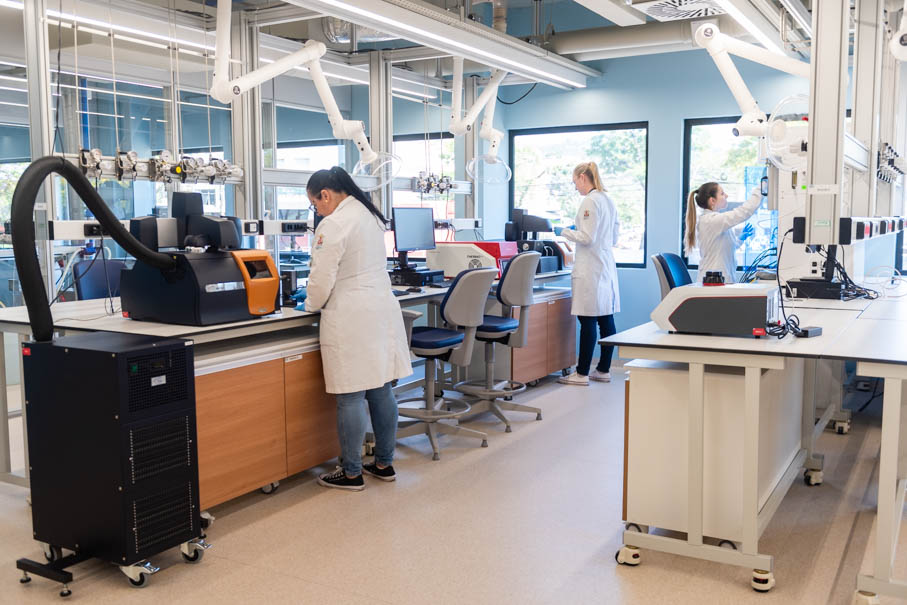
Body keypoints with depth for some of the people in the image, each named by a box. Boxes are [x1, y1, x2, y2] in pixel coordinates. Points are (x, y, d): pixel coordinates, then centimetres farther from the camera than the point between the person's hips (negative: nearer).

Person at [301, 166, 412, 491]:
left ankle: (352, 473, 10)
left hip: (351, 321, -9)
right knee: (381, 391, 13)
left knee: (351, 397, 0)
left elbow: (322, 279, -14)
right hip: (382, 311, 9)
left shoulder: (333, 225, -15)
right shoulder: (370, 215, 13)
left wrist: (312, 303, 6)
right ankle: (384, 463, 24)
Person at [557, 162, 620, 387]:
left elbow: (587, 238, -19)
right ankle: (603, 370, 17)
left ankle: (582, 374, 1)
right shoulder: (608, 201, 14)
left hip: (590, 269, -9)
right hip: (606, 266, 9)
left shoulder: (590, 201, -14)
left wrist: (566, 232, -2)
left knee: (588, 321, -5)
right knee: (606, 319, 10)